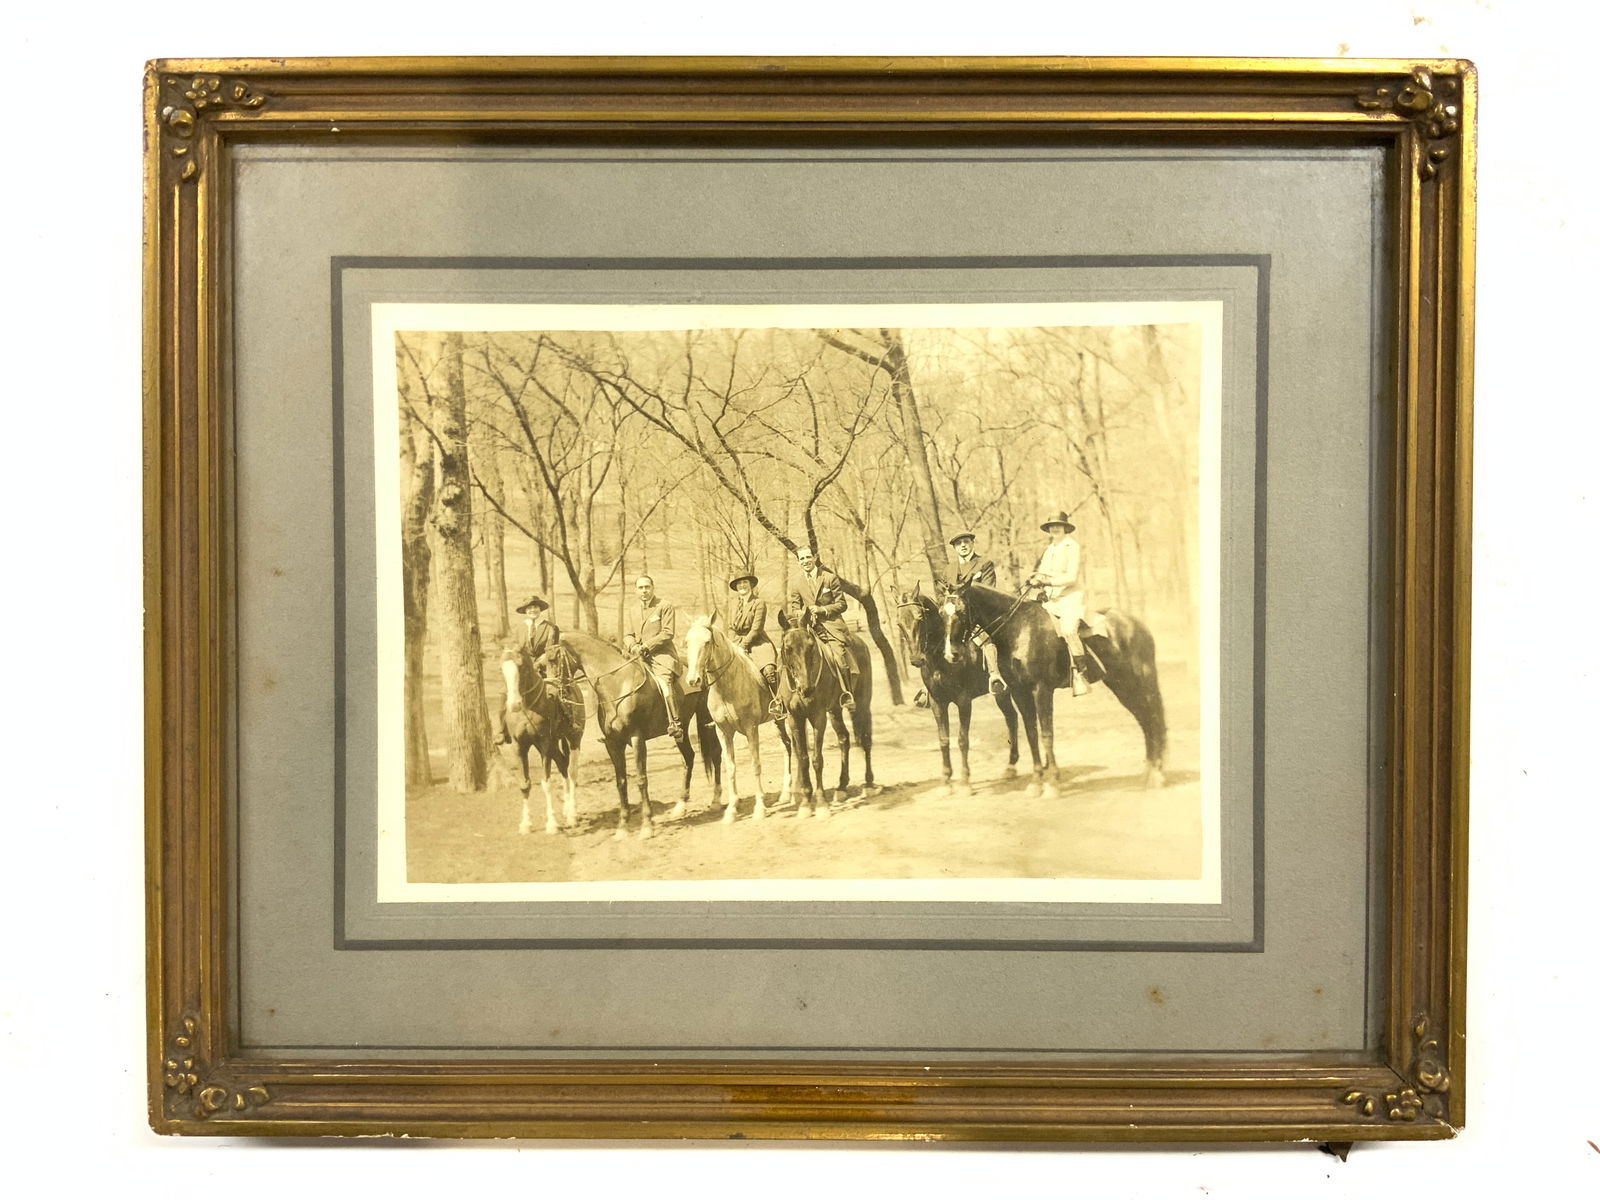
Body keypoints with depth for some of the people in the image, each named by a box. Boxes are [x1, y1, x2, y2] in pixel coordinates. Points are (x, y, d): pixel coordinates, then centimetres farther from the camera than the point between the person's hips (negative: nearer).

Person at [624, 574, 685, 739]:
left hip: (662, 655, -7)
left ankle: (675, 724, -38)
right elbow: (628, 635, 22)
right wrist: (633, 646, -2)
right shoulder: (636, 613, 21)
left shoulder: (665, 607, 0)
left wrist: (646, 646, -14)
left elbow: (668, 633, -8)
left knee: (664, 681, -31)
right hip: (641, 657, 8)